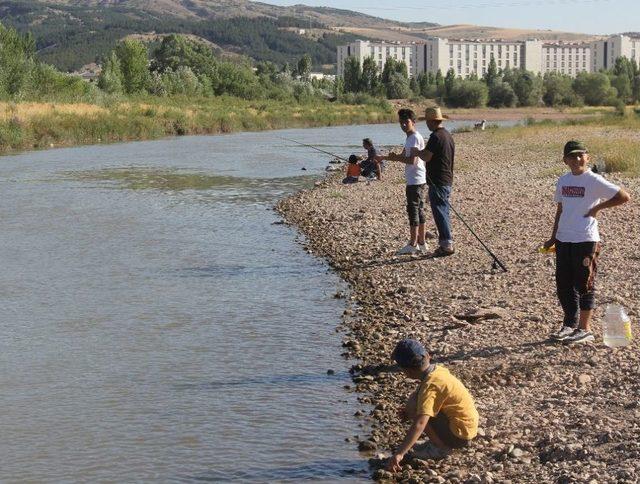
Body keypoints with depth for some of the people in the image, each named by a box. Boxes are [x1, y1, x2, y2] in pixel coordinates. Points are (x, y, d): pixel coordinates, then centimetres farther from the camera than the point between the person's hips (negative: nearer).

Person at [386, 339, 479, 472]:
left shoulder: (430, 386, -26)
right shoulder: (438, 369, 0)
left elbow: (419, 424, -37)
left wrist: (399, 453, -41)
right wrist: (409, 410, 9)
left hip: (459, 434, -9)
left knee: (413, 406, -17)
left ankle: (442, 447, -7)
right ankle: (443, 443, 14)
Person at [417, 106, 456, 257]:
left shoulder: (436, 136, -17)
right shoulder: (448, 135, 14)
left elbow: (426, 157, -22)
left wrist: (417, 152, -3)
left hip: (437, 182, -10)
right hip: (447, 180, 10)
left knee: (440, 213, -6)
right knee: (444, 212, 14)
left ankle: (446, 245, -6)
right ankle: (446, 243, 19)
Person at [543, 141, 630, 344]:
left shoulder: (594, 181, -8)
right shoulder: (563, 181, 11)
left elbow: (624, 196, -10)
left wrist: (597, 207, -9)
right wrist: (553, 238, 19)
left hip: (586, 240, -6)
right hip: (563, 239, 6)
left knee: (584, 285, 0)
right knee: (563, 284, 11)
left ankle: (585, 329, 8)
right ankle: (570, 324, 24)